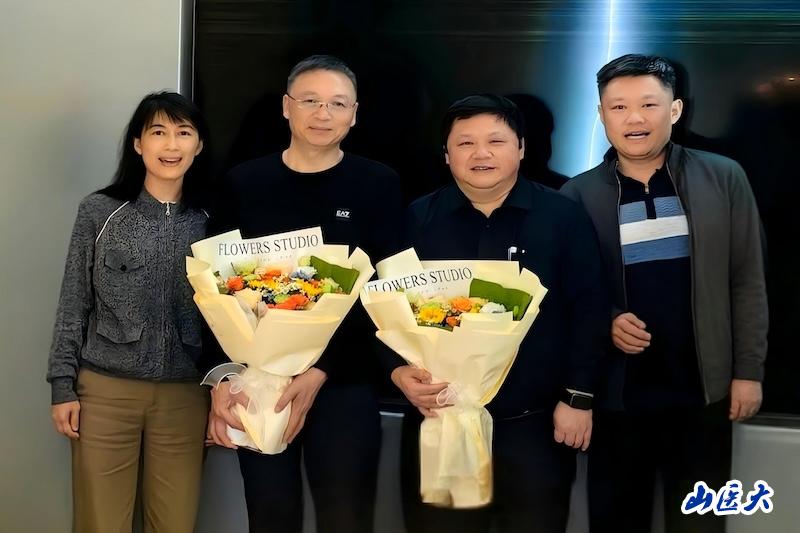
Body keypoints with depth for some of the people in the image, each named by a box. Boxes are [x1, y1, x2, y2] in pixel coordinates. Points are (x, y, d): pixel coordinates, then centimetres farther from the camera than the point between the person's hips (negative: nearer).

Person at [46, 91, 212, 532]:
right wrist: (63, 386, -1)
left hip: (184, 394, 1)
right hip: (106, 389, -1)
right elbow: (74, 305, 2)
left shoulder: (211, 220, 3)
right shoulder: (99, 212, -1)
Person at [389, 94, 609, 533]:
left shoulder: (563, 216, -1)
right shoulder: (418, 219, 3)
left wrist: (578, 396, -4)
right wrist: (398, 371, -13)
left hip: (535, 424, -1)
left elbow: (588, 308, -1)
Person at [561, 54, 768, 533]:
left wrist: (748, 370, -2)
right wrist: (605, 321, -15)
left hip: (703, 389, 0)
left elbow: (747, 281, 1)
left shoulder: (723, 178, 0)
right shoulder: (578, 195, -1)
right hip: (615, 392, 0)